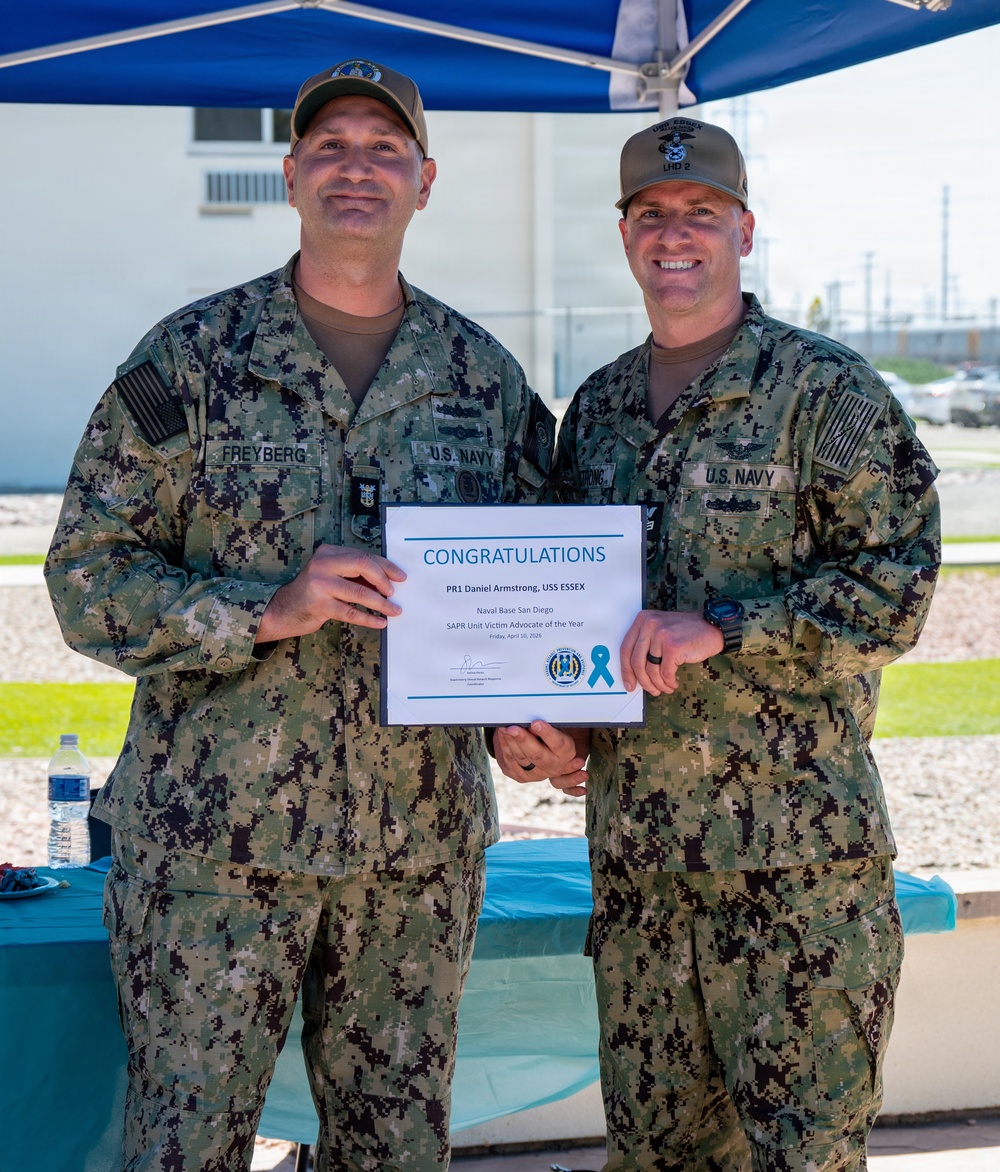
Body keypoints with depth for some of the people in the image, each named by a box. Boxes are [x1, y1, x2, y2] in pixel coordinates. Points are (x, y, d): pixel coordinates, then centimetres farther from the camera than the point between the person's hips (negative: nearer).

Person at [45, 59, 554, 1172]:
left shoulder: (484, 375, 8)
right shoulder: (192, 358, -2)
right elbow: (87, 578, -5)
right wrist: (270, 611, -19)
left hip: (424, 837, 3)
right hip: (215, 829, -3)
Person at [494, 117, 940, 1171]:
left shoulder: (826, 391, -3)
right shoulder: (595, 408, 15)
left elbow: (895, 584, -11)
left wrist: (720, 631, -19)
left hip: (794, 850, -5)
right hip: (632, 846, 6)